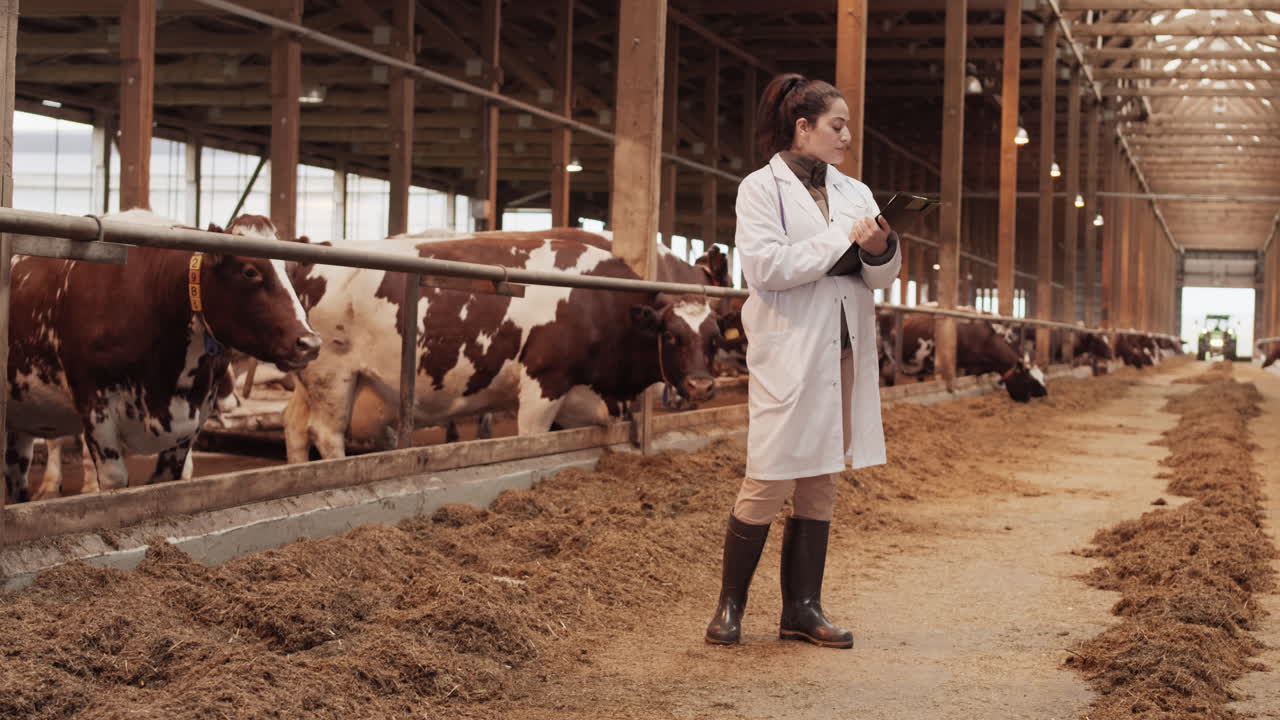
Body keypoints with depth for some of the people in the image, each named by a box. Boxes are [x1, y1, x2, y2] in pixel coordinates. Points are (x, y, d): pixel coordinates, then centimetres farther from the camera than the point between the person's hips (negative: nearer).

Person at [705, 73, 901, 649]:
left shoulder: (854, 192, 14)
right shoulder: (761, 188, -2)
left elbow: (882, 277, 13)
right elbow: (765, 266, -17)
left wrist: (880, 249, -9)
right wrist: (842, 237, -14)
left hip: (844, 355, 6)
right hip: (789, 355, -6)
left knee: (821, 484, 8)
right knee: (769, 481, -4)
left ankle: (802, 609, 14)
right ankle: (730, 605, 9)